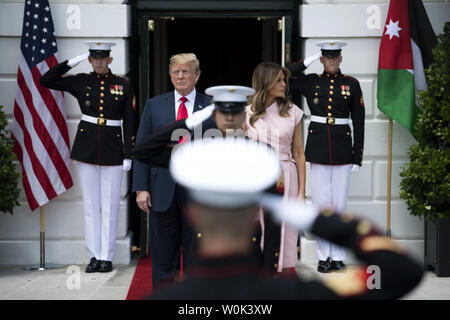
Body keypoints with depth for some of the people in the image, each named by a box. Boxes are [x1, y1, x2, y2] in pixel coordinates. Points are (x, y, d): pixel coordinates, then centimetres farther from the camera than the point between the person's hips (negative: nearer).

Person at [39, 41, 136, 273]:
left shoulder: (123, 85, 2)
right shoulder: (80, 82, 5)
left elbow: (129, 123, 2)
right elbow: (45, 80, 1)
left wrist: (128, 156, -3)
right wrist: (73, 62, -4)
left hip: (113, 150, -1)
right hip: (86, 149, 1)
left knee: (110, 205, 2)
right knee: (90, 204, 5)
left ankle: (107, 257, 9)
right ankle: (94, 256, 11)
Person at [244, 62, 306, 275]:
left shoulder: (292, 112, 6)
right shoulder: (247, 113, 3)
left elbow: (299, 154, 7)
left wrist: (301, 191, 3)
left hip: (285, 179, 1)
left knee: (285, 232, 1)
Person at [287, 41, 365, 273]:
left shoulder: (351, 84, 4)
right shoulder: (310, 82, 6)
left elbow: (358, 122, 5)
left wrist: (357, 156, 0)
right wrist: (307, 62, -2)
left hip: (342, 149, 0)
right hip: (318, 149, 0)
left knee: (340, 204, 2)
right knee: (321, 203, 2)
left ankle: (338, 256, 11)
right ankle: (323, 256, 10)